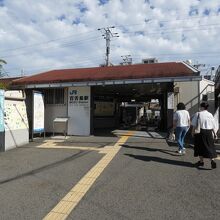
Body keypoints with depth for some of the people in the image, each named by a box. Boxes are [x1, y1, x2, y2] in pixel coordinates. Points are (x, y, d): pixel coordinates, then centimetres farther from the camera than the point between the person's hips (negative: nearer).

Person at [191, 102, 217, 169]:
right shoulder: (210, 115, 5)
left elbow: (194, 125, -6)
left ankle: (201, 161, 20)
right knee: (210, 147, 12)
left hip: (201, 132, -3)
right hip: (209, 132, 4)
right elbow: (213, 126, 8)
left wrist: (193, 132, 5)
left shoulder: (198, 114, -7)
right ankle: (212, 160, -2)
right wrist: (213, 133, 18)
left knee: (200, 147, 10)